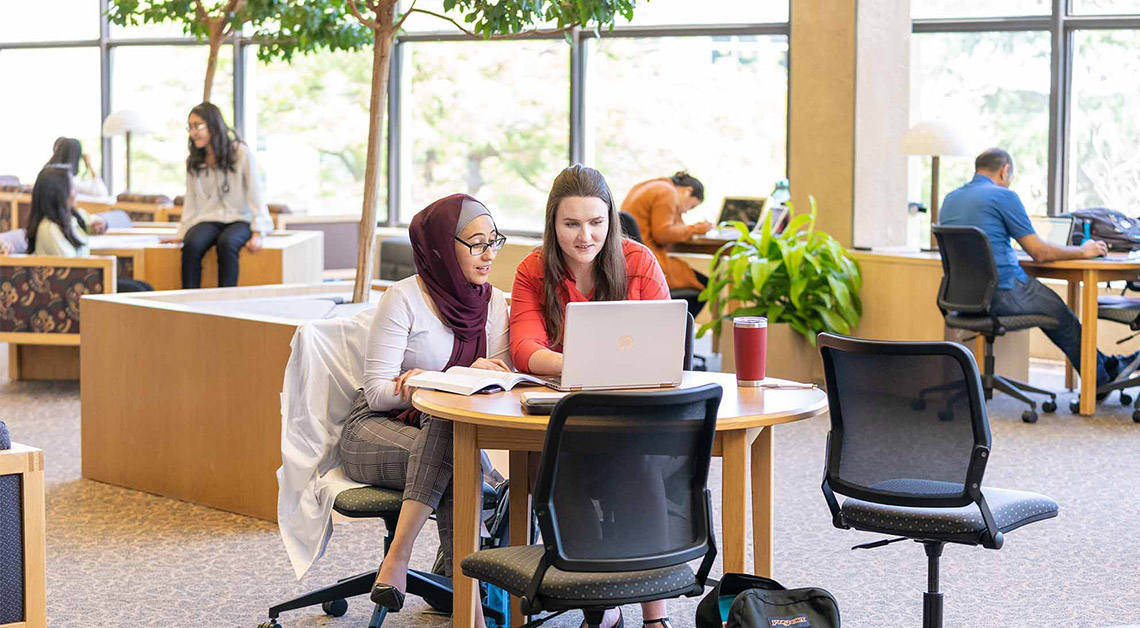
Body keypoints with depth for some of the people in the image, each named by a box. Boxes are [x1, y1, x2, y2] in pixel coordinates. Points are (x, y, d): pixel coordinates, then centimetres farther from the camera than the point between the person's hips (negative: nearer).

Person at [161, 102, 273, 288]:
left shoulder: (241, 153, -2)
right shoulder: (193, 162, 11)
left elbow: (255, 197, -3)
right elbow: (190, 202, 15)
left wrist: (258, 233, -12)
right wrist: (182, 234, 8)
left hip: (239, 220, -3)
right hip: (207, 221, 3)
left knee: (226, 243, -37)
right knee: (191, 245, -31)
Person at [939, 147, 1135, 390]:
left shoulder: (949, 199, 11)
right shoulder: (1004, 196, -11)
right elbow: (1039, 253, -10)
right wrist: (1082, 251, 5)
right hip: (1000, 295, -8)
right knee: (1057, 310, 16)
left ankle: (1104, 364, 35)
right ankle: (1100, 381, 28)